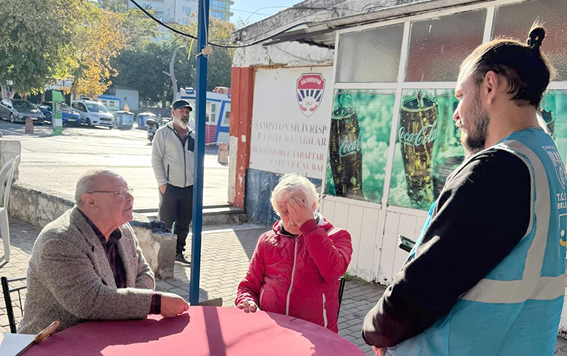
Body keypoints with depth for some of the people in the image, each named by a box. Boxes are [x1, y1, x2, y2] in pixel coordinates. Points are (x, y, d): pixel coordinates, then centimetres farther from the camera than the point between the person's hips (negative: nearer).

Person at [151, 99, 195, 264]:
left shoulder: (193, 135, 12)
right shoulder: (163, 133, -1)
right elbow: (156, 159, -5)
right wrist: (162, 183, -11)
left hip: (189, 188, 5)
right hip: (170, 187, -4)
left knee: (184, 224, 13)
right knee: (165, 223, 1)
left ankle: (178, 252, 26)